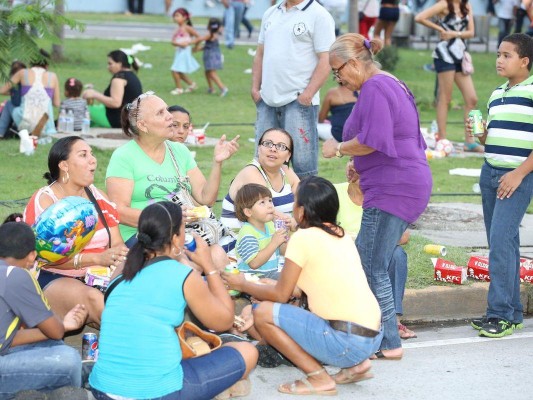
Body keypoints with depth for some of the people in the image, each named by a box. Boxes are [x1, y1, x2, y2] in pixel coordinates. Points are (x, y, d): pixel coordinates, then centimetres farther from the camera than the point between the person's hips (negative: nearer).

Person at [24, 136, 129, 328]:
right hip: (52, 281, -5)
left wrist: (122, 255, -18)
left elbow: (117, 243, 8)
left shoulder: (97, 197, 13)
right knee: (94, 299, -36)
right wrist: (98, 258, -28)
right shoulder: (44, 201, -6)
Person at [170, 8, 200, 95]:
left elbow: (198, 37, -7)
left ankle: (179, 88, 3)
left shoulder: (187, 28, -9)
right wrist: (179, 43, -19)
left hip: (185, 52, -8)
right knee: (179, 72, 15)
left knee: (175, 70, -11)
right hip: (179, 51, 8)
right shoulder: (177, 30, 10)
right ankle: (192, 84, 31)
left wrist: (188, 43, -14)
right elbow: (173, 42, 0)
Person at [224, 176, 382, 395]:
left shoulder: (303, 237, -9)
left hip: (347, 341, -9)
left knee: (263, 313, -3)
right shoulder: (340, 234, 13)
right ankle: (355, 365, 15)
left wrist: (243, 285, 13)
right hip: (373, 336, 9)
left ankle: (319, 378, -2)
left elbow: (280, 295, -2)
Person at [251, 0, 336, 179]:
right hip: (267, 100, 7)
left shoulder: (319, 16, -5)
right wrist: (255, 88, 11)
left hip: (299, 101, -7)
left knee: (303, 163, -6)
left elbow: (326, 60, -11)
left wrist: (307, 94, -17)